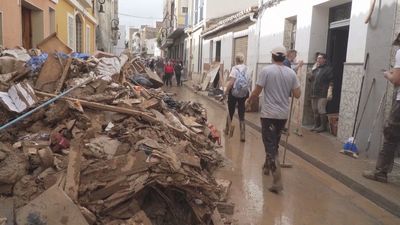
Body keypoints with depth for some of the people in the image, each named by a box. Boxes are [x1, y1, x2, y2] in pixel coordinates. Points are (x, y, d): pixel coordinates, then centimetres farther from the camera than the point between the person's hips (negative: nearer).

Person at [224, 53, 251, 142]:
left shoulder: (235, 68, -9)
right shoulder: (247, 69, 5)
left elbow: (231, 81, -18)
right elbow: (249, 82, 3)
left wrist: (226, 90, -8)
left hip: (234, 92, -3)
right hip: (245, 93, 4)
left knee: (231, 111, 13)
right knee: (241, 113, 5)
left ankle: (227, 129, 32)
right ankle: (242, 134, -6)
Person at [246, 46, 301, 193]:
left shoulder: (266, 70, -10)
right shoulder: (291, 73, 1)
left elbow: (256, 92, -8)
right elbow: (297, 95, 2)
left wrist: (249, 101, 11)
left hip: (269, 114, -5)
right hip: (283, 114, 5)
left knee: (270, 145, -3)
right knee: (274, 143, 22)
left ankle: (277, 181, -10)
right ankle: (267, 166, 41)